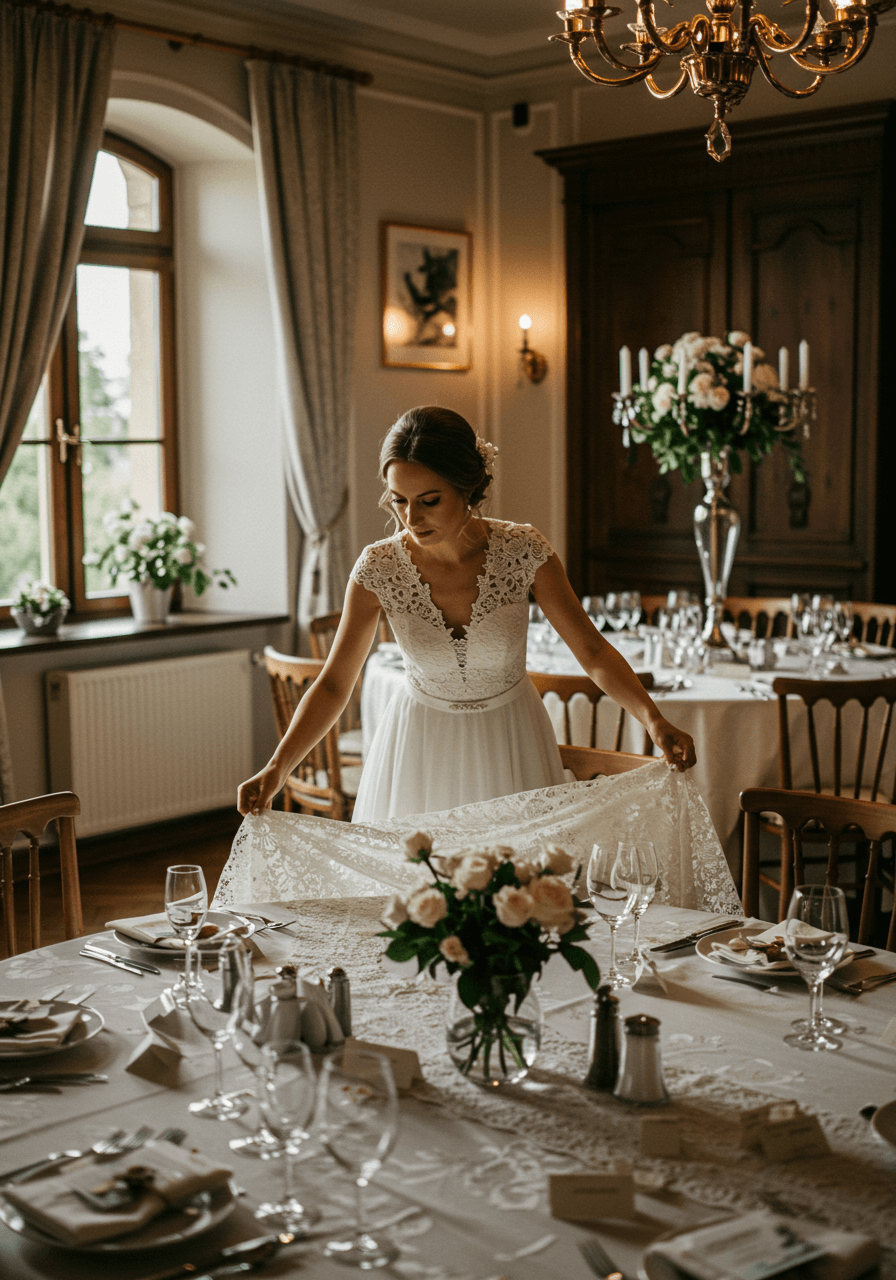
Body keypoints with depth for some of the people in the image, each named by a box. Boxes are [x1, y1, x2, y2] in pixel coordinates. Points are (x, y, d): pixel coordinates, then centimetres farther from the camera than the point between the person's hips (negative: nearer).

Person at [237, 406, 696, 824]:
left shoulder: (524, 552, -18)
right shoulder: (378, 569, -17)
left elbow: (593, 651, -11)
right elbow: (334, 684, -10)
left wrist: (654, 721, -25)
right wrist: (276, 769, -22)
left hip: (511, 748, 0)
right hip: (421, 750, 0)